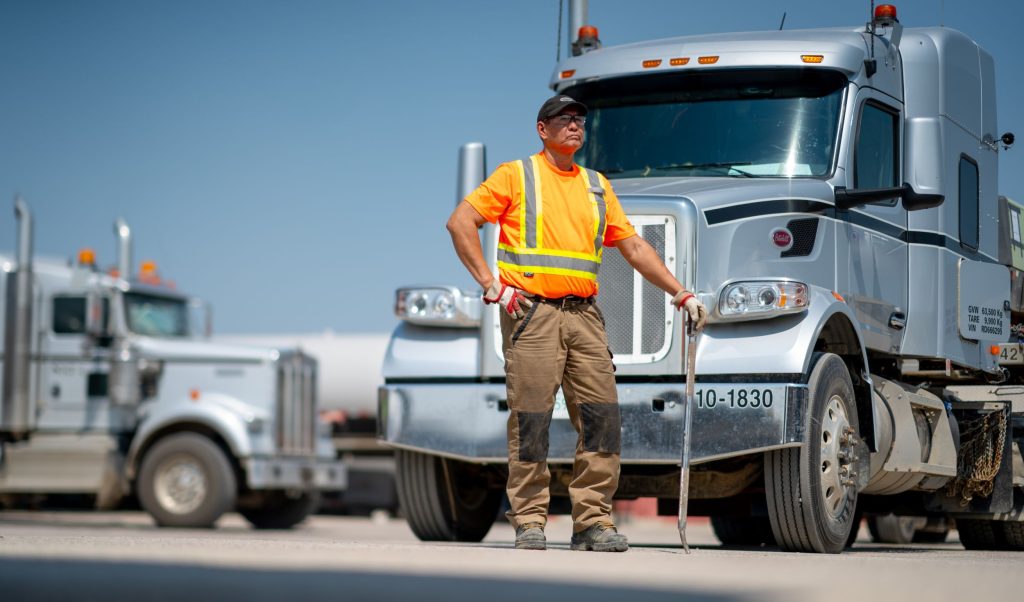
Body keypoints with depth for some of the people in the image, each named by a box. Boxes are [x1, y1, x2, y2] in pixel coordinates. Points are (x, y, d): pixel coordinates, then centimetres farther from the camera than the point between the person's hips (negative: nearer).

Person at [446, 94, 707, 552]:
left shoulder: (597, 185, 19)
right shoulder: (517, 175, 5)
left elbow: (634, 247, 20)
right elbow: (460, 222, -1)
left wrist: (681, 294, 13)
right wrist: (490, 284, -8)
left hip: (584, 314, 5)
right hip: (531, 312, -5)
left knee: (602, 416, -3)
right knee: (531, 418, -6)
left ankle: (593, 521, 4)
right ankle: (529, 523, 2)